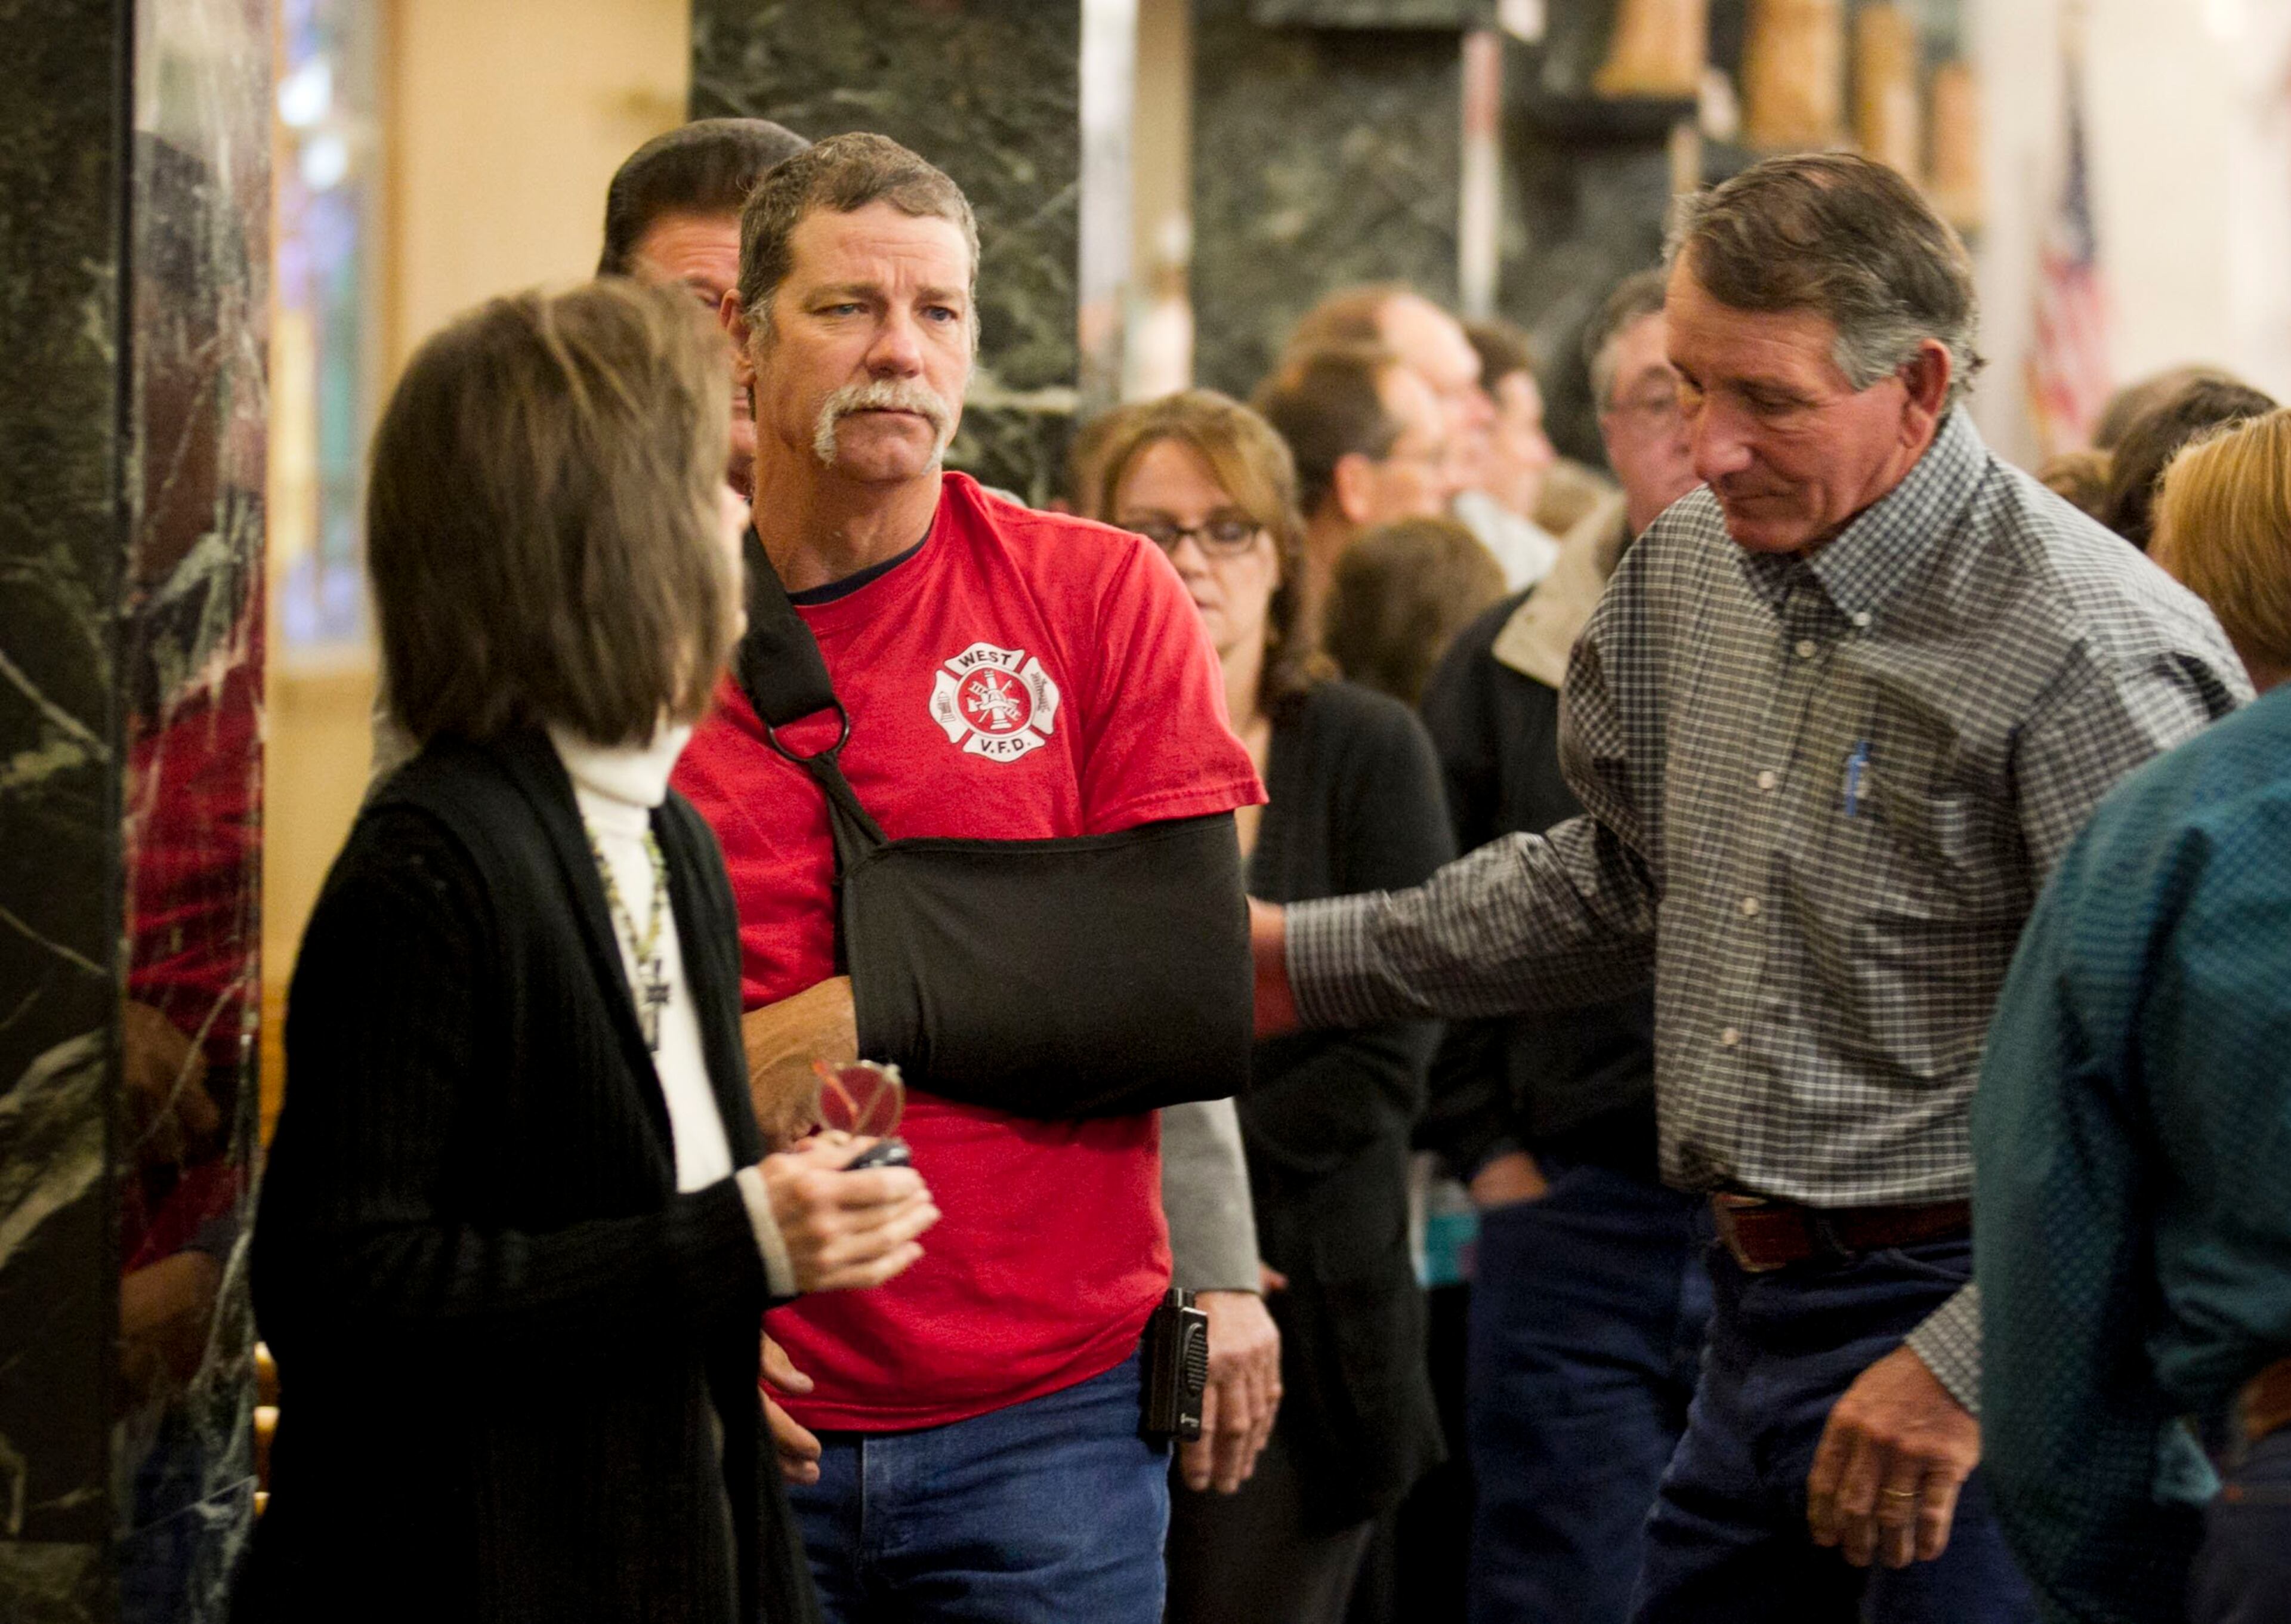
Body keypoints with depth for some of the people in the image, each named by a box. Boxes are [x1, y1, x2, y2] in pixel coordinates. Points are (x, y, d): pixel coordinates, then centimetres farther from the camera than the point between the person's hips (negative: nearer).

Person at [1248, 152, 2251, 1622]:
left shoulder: (2086, 647, -18)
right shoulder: (1688, 575, 8)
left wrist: (1964, 1368, -23)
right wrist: (1310, 960, 23)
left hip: (1967, 1327, -8)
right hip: (1758, 1320, 8)